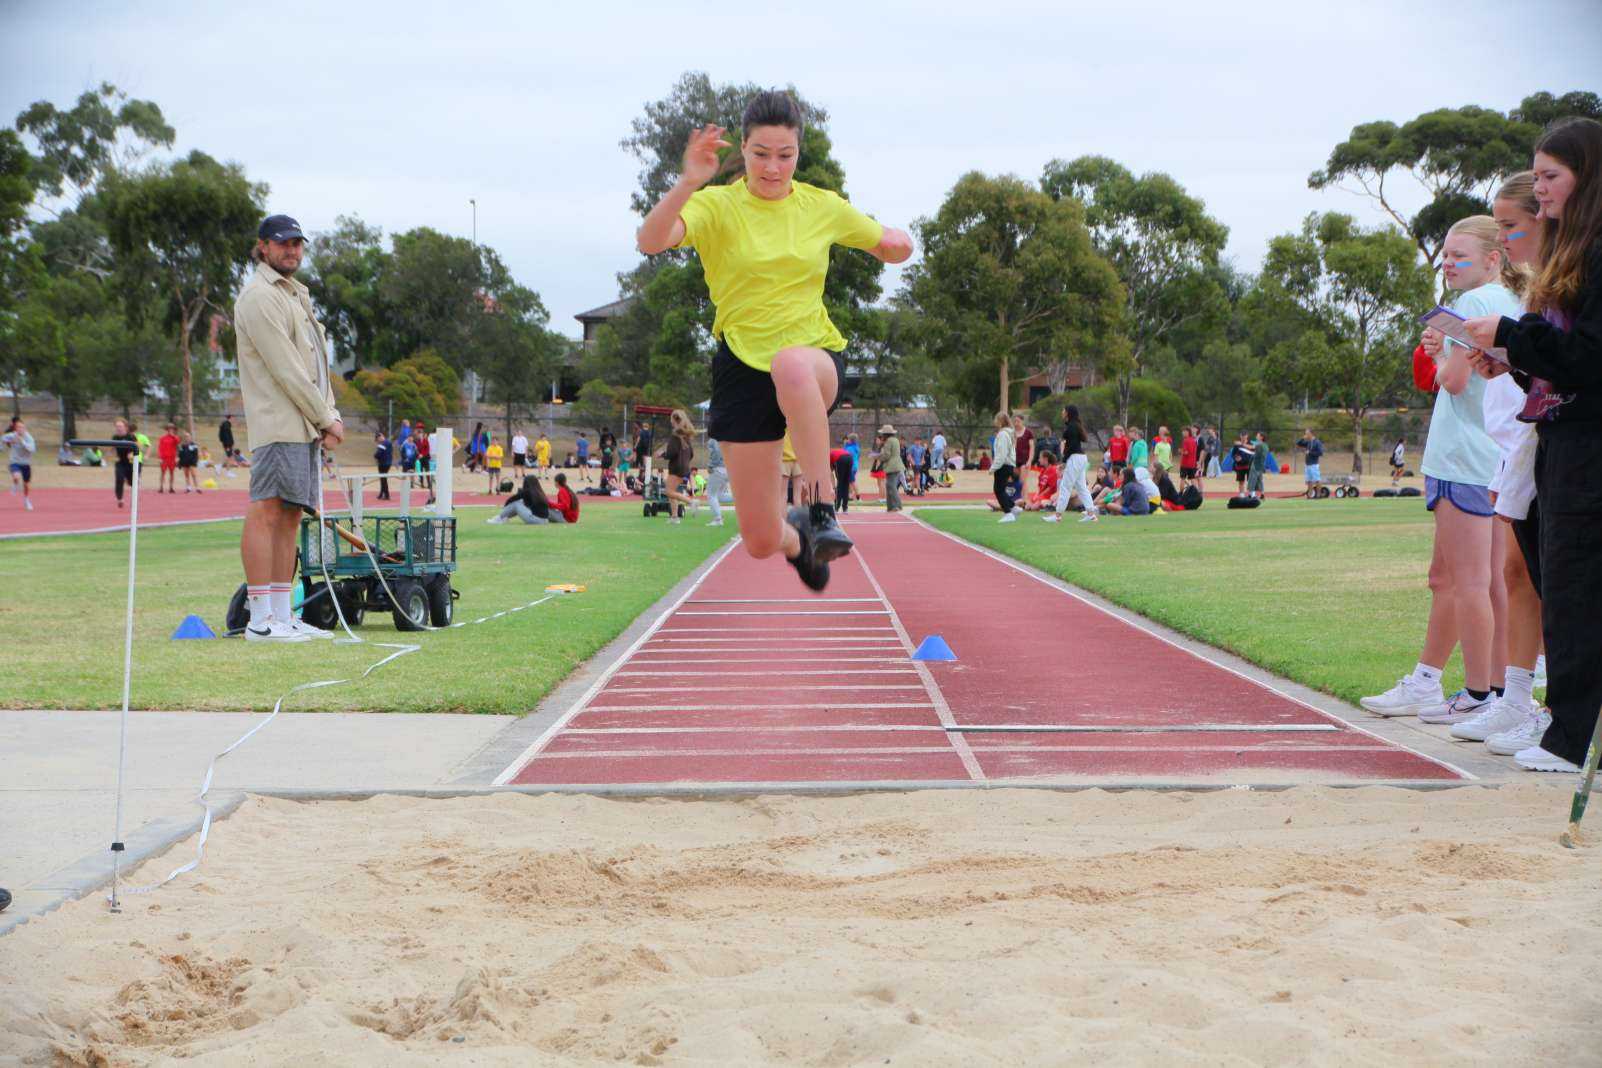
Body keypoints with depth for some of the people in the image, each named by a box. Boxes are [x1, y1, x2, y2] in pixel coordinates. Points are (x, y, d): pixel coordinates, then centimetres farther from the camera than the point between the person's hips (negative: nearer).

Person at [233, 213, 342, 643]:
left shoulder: (296, 294, 23)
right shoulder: (258, 296, -7)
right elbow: (285, 367, -13)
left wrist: (330, 416, 6)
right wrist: (325, 417, -10)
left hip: (306, 426, 10)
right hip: (278, 425, -10)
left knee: (290, 516, 8)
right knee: (266, 513, -11)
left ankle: (282, 615, 10)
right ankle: (260, 620, -14)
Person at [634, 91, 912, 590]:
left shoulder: (823, 206, 4)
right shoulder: (717, 205, -5)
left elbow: (891, 249, 18)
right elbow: (651, 240, -24)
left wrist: (896, 243, -7)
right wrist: (688, 183, -41)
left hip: (816, 355, 0)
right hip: (744, 364, 0)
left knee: (792, 364, -42)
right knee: (760, 541, 1)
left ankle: (822, 513, -36)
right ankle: (796, 535, 40)